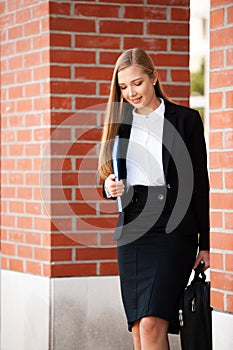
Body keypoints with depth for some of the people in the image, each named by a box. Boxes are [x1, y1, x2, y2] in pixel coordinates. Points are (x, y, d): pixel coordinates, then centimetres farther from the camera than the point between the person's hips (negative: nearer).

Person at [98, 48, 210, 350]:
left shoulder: (185, 119, 1)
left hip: (172, 231, -5)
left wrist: (205, 244, -1)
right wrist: (110, 186, -7)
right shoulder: (120, 123, 13)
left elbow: (200, 184, 1)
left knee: (152, 324, -16)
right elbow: (108, 180, 18)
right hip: (131, 231, 5)